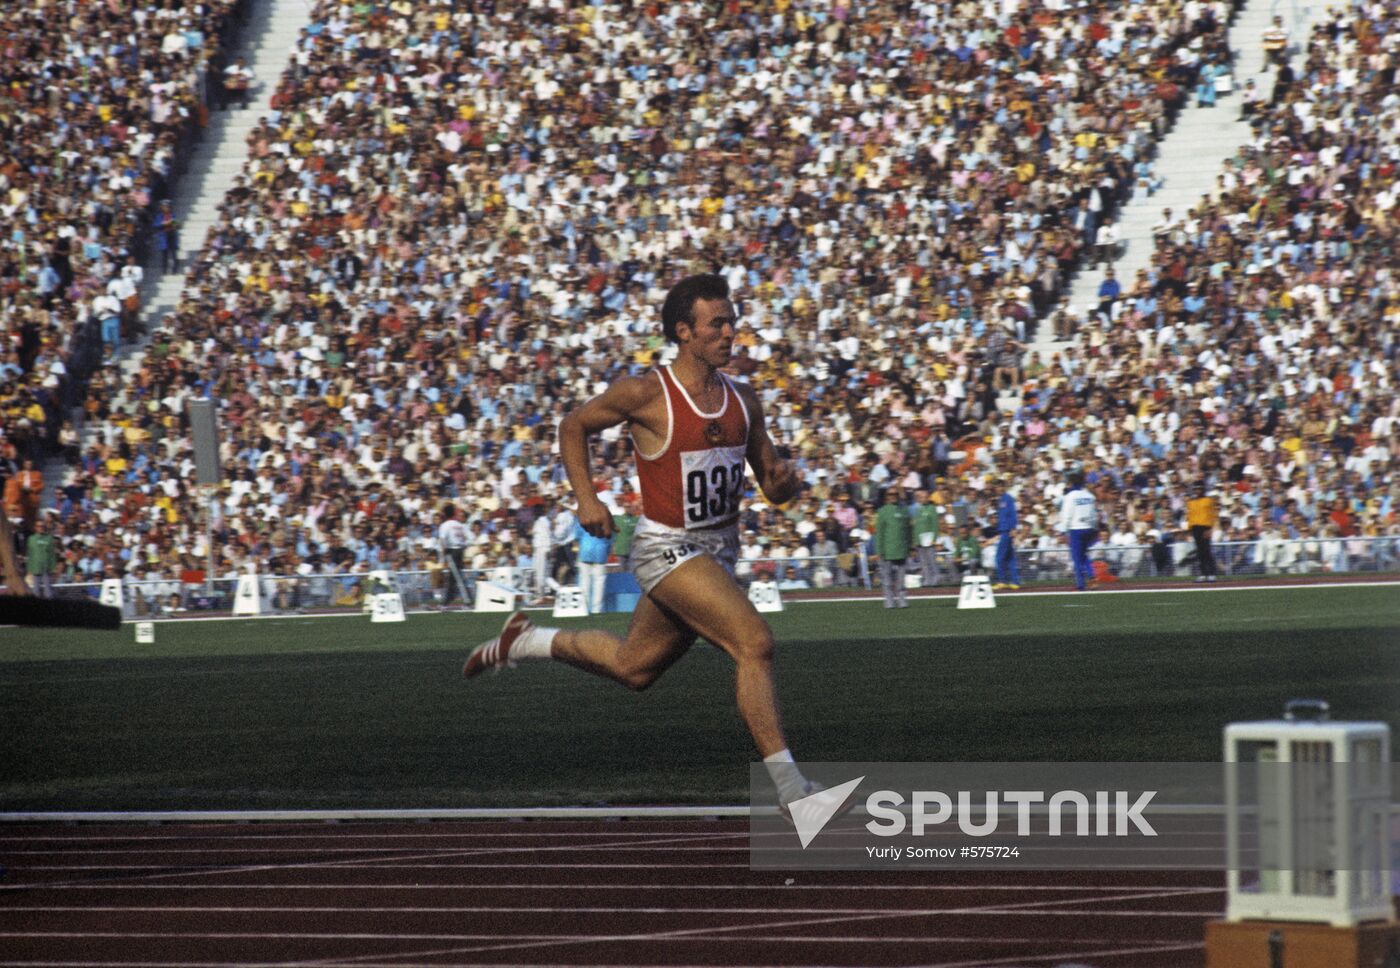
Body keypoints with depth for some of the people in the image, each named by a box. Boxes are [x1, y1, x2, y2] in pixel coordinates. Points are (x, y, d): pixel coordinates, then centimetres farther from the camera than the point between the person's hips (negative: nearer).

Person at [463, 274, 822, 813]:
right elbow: (573, 426, 4)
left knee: (632, 668, 20)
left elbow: (774, 490, 11)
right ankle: (787, 785, -21)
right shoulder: (645, 395, -13)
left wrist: (784, 480, -13)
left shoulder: (742, 401, 4)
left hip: (720, 551, 7)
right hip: (668, 550, -7)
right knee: (755, 642, -23)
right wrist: (586, 498, -6)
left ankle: (524, 642, 42)